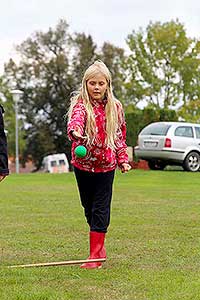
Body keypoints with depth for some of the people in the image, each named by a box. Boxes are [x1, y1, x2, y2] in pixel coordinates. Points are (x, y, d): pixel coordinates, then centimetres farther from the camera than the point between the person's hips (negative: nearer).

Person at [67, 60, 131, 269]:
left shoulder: (115, 107, 1)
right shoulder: (80, 105, -10)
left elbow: (120, 136, 11)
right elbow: (75, 119, -34)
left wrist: (123, 160, 4)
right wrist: (75, 130, -56)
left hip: (106, 165, 0)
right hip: (83, 164, 0)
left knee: (101, 209, -3)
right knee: (89, 207, 13)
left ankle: (95, 255, -2)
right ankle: (99, 245, 32)